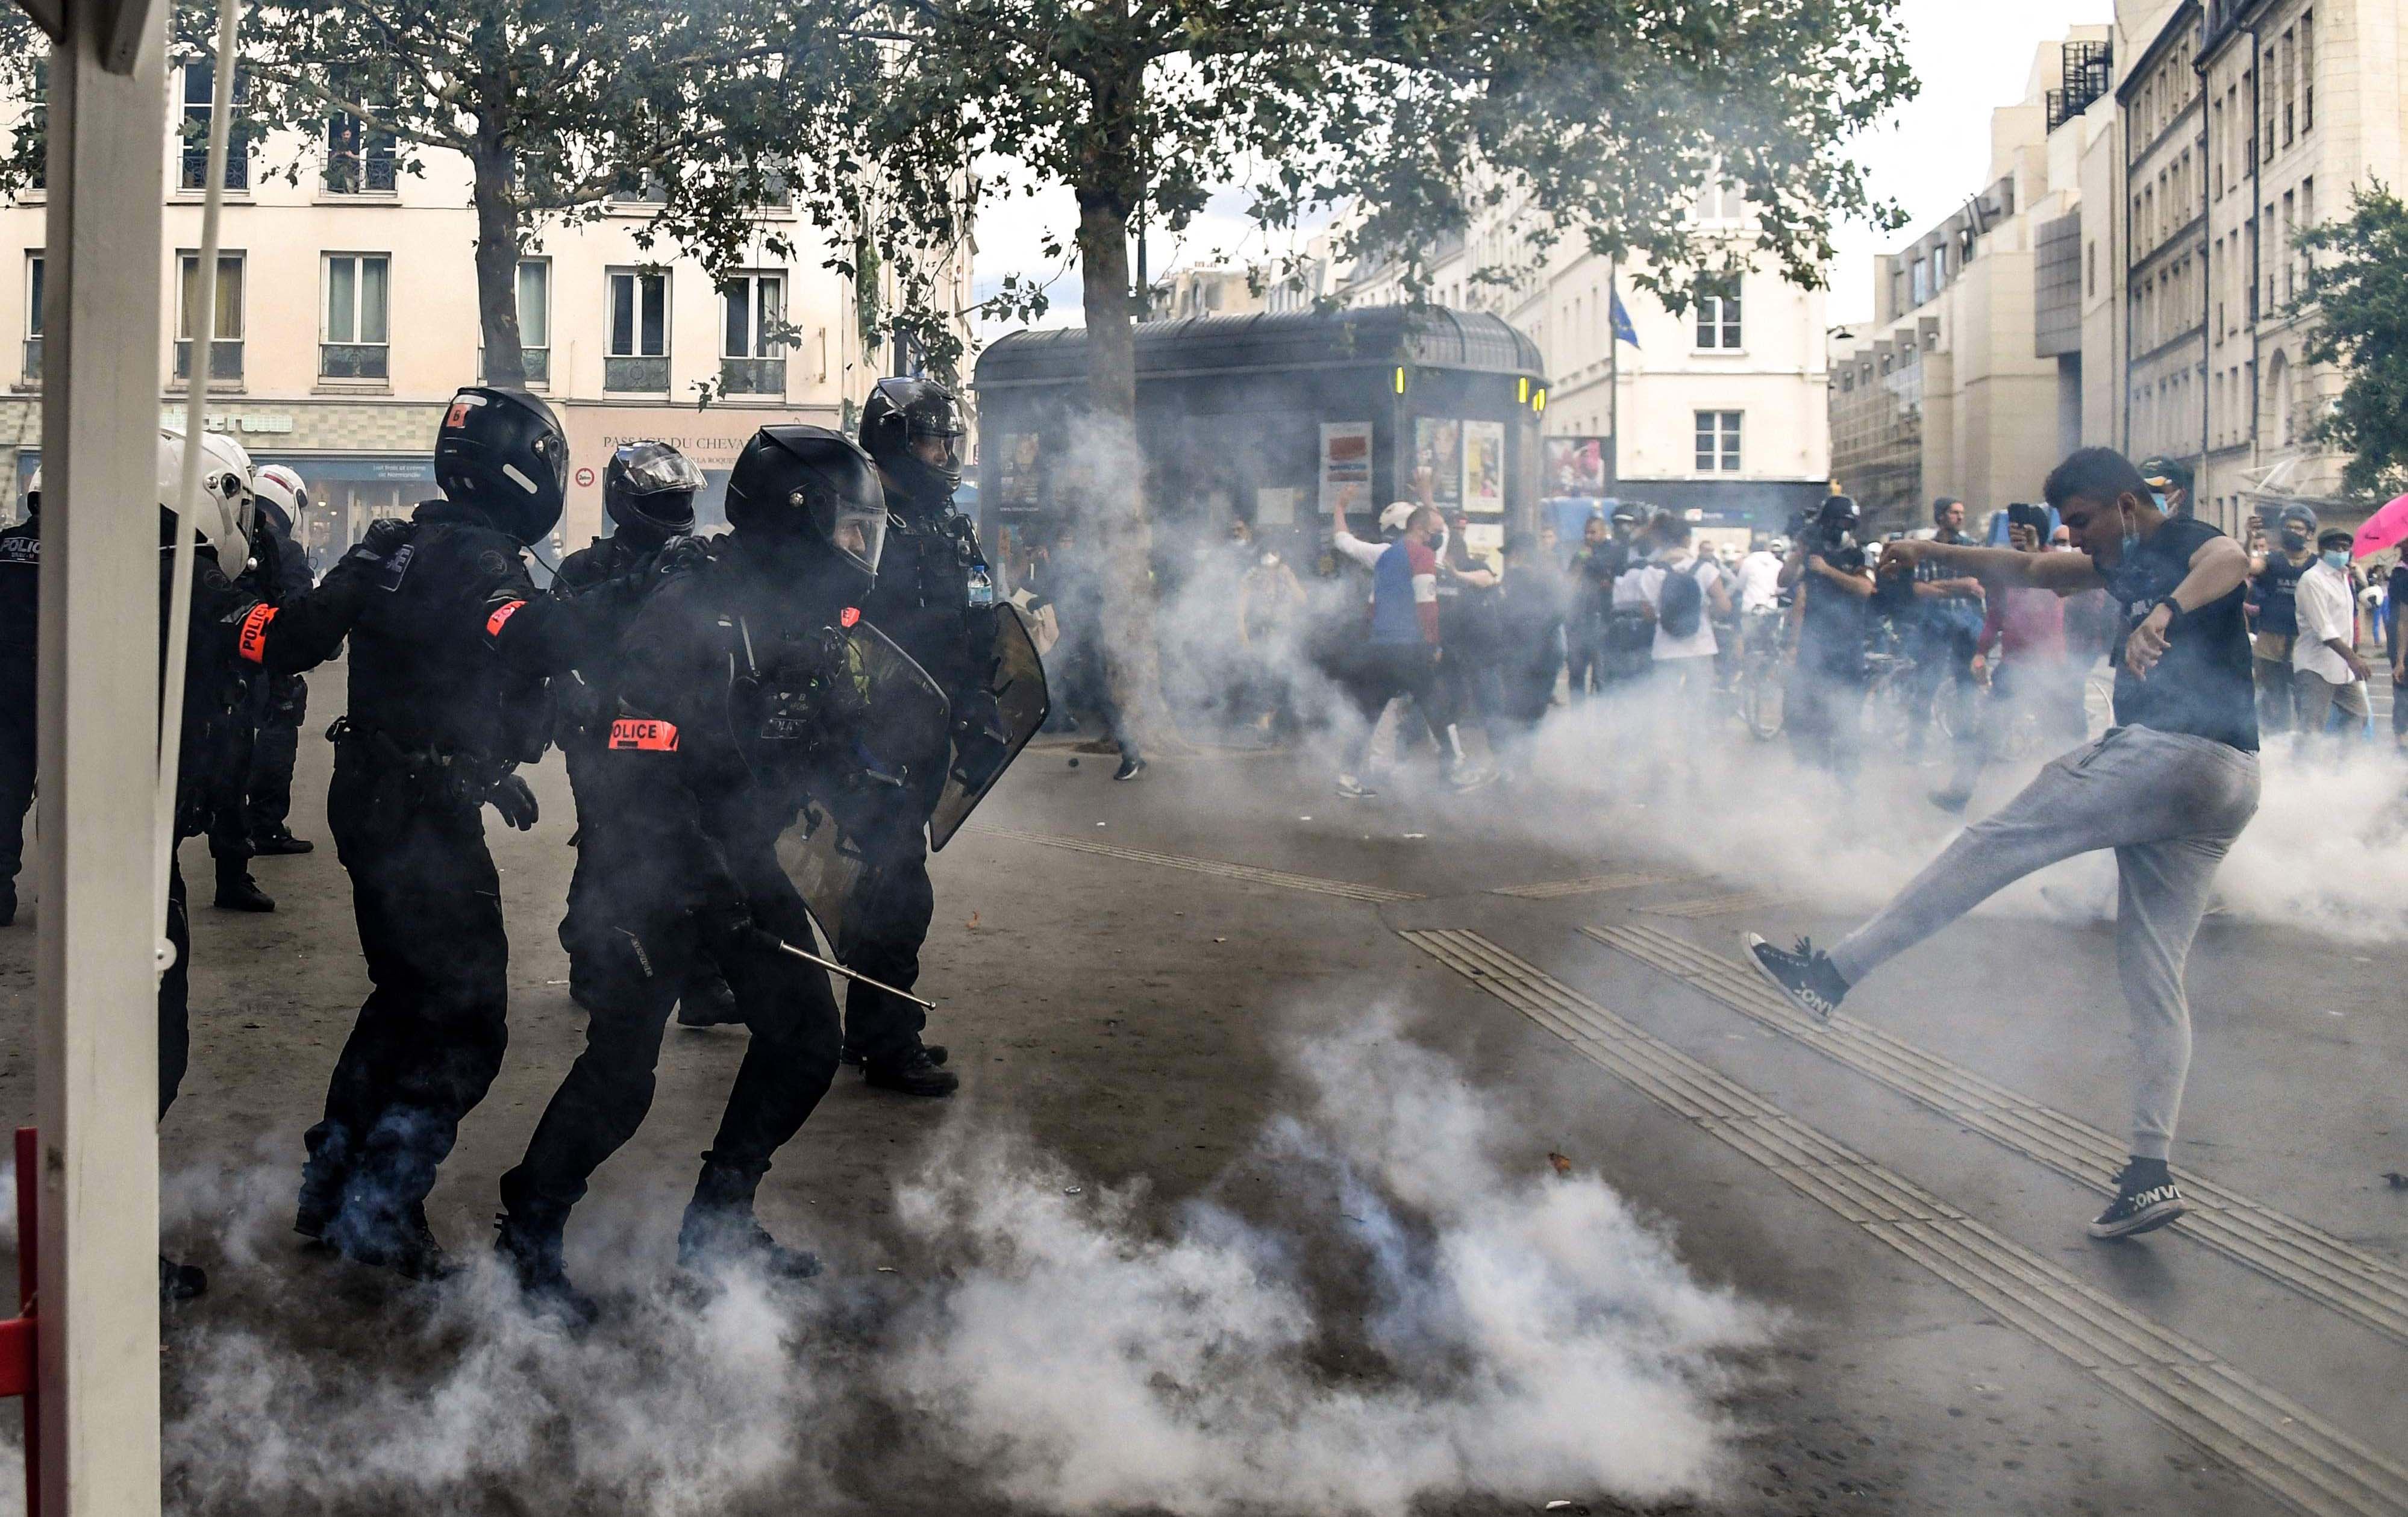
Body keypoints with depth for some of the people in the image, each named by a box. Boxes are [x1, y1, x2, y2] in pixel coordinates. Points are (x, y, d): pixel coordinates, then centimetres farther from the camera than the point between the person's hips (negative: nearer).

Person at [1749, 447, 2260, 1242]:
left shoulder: (2187, 544, -4)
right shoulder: (2131, 560, 24)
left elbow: (2230, 560, -28)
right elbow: (2031, 571, 34)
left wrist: (2167, 610, -48)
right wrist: (1932, 552, 27)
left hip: (2176, 755, -10)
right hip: (2216, 788, 10)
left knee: (1999, 840, -7)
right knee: (2152, 976, 6)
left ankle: (1835, 972, -7)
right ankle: (2151, 1172, 4)